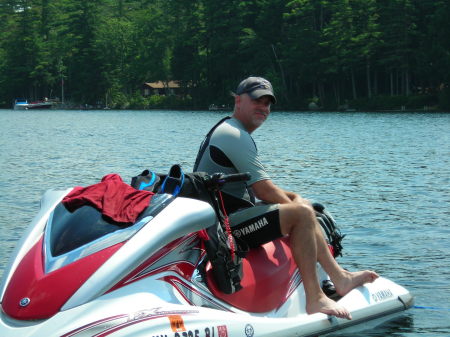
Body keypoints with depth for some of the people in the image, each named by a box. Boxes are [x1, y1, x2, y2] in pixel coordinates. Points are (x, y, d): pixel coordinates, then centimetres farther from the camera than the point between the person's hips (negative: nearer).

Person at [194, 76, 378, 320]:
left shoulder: (224, 131, 21)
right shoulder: (235, 135, -15)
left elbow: (258, 188, 23)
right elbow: (264, 191, -17)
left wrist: (292, 197, 11)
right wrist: (292, 205, 0)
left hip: (218, 219, 12)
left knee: (301, 204, 18)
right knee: (302, 213, -22)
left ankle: (339, 277, 18)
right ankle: (314, 299, -21)